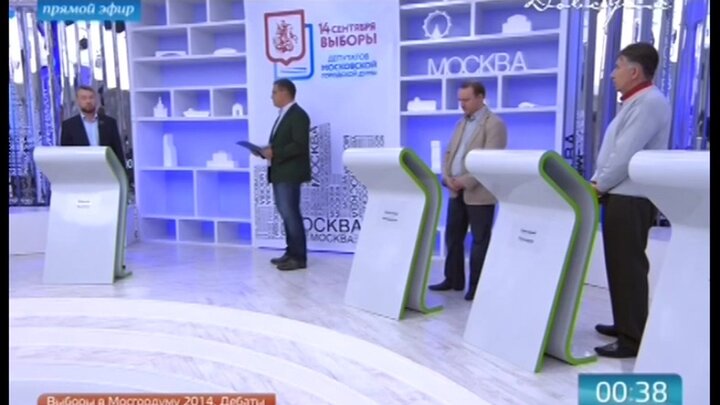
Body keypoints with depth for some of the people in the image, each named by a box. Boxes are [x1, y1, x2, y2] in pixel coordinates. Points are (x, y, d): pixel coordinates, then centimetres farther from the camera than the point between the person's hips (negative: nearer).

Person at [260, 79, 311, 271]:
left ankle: (299, 257, -1)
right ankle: (291, 252, 20)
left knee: (290, 214, -8)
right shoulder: (283, 115, 19)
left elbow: (300, 145, -21)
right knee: (285, 213, 12)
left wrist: (274, 153, -20)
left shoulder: (298, 115, -11)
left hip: (290, 173, -10)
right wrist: (268, 151, 5)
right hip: (280, 172, 10)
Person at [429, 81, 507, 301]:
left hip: (479, 193, -8)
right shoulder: (461, 123, 17)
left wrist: (465, 182, -21)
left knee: (479, 240, 2)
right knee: (452, 236, 12)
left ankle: (477, 285, 12)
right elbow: (449, 153, 15)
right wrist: (447, 177, -3)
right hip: (456, 191, 8)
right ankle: (453, 279, 24)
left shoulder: (494, 124, -9)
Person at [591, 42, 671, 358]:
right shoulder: (634, 103, 20)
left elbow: (626, 156, -22)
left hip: (632, 199, -10)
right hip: (620, 196, 10)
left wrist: (599, 187, -11)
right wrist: (597, 182, 7)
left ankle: (633, 338, 3)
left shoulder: (649, 102, -14)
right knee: (620, 263, 16)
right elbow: (612, 152, 18)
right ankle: (625, 324, 28)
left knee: (628, 266, -5)